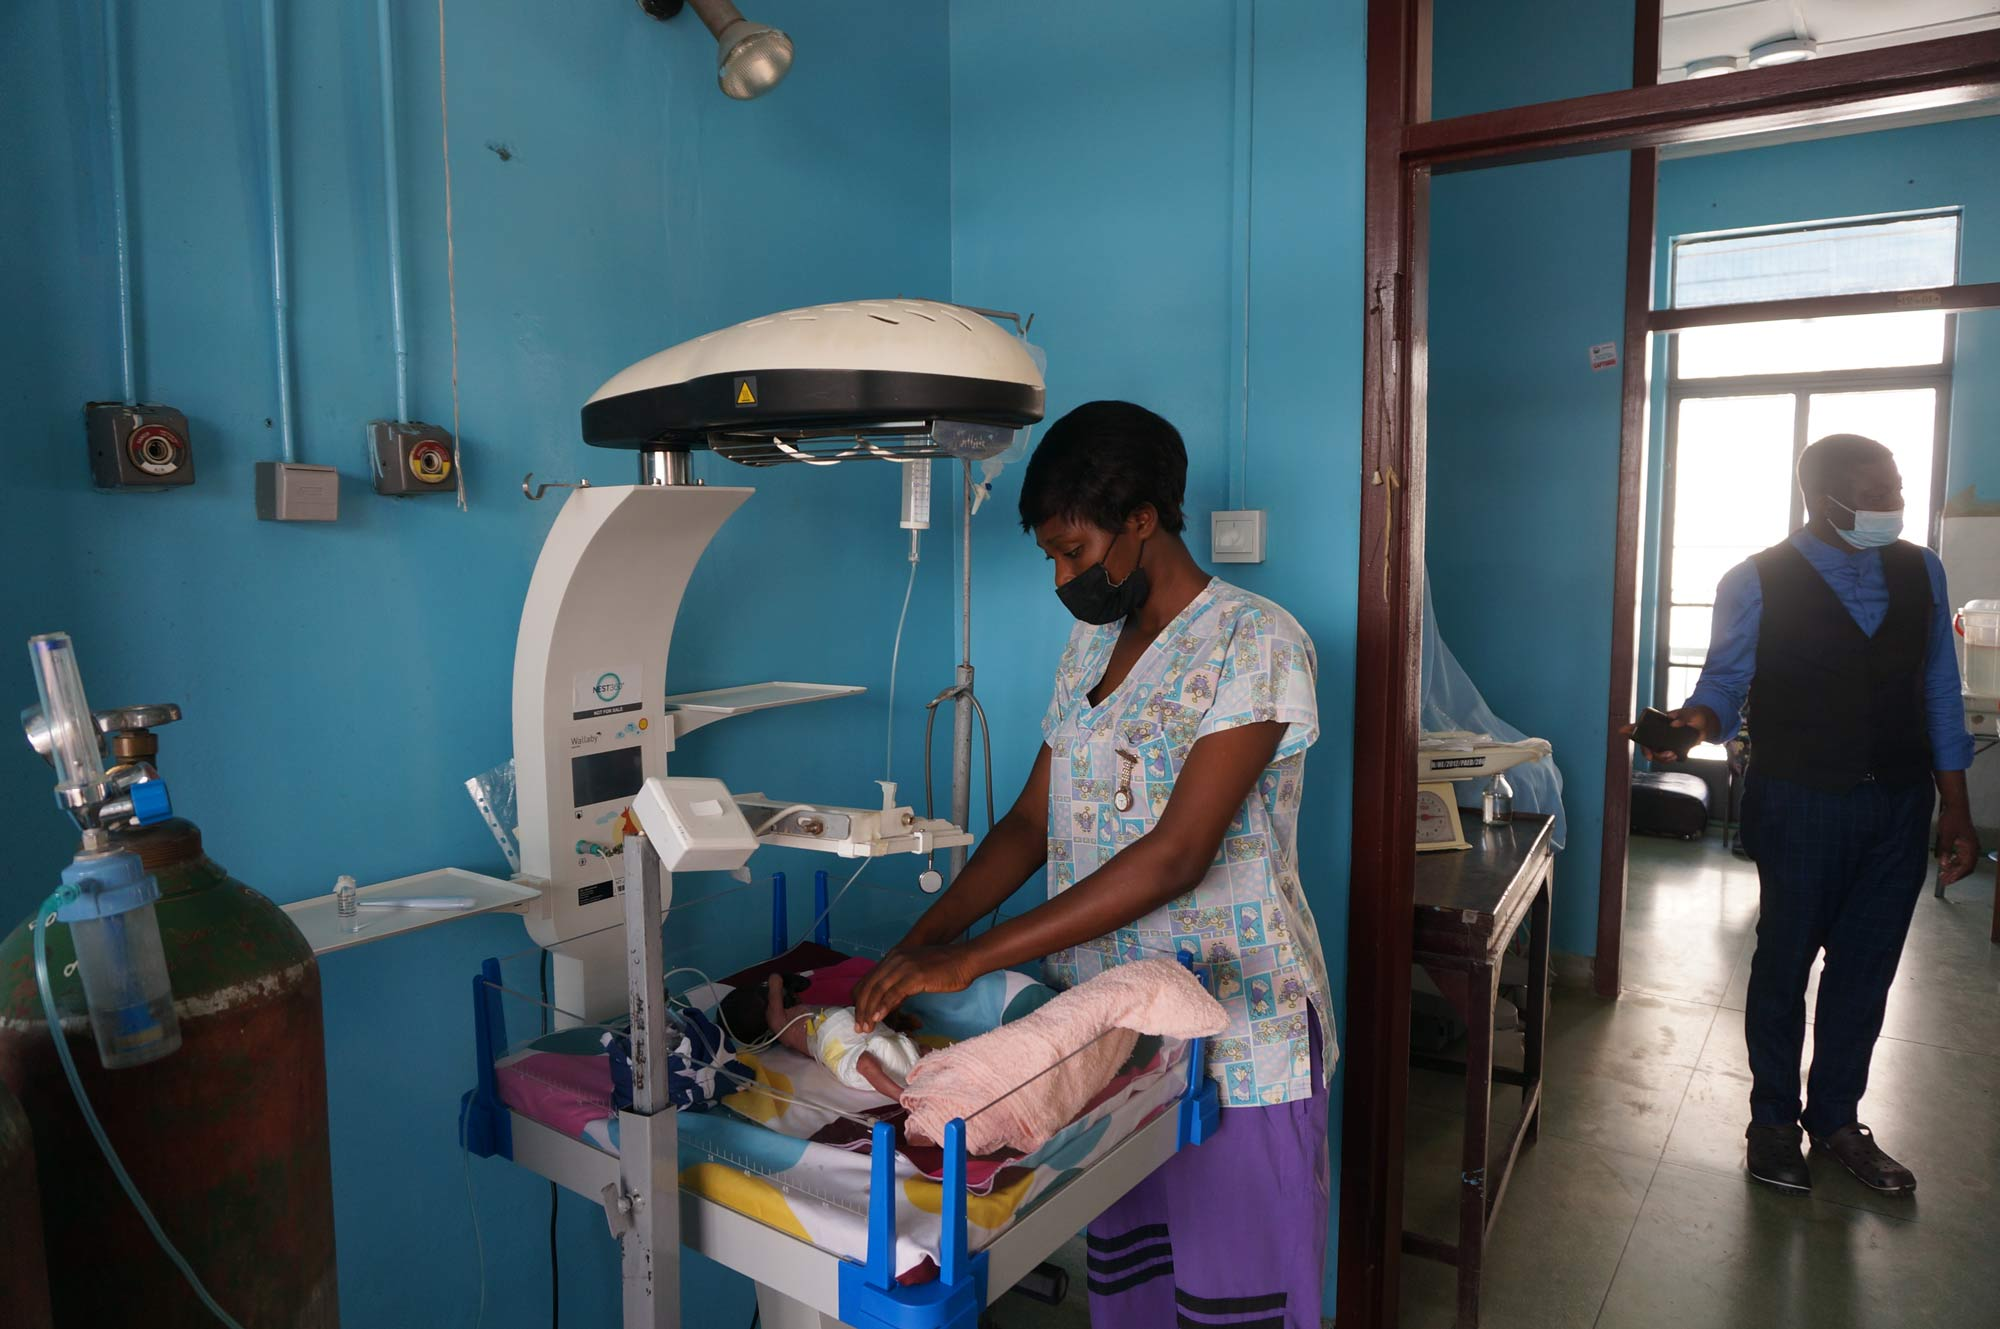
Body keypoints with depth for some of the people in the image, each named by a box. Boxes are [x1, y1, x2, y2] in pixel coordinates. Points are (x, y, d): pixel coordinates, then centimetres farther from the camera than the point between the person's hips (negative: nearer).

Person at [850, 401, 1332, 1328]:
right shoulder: (1091, 642, 8)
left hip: (1236, 1035, -6)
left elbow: (1176, 855, -25)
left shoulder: (1255, 644, -16)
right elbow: (1032, 822, 8)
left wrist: (972, 958, -25)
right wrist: (918, 945, -5)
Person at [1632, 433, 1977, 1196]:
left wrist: (1956, 809, 7)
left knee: (1865, 968, 13)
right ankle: (1773, 1120, 25)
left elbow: (1939, 694, 8)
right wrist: (1700, 720, -31)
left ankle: (1836, 1117, 31)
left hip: (1899, 804, 4)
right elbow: (1726, 683, -7)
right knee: (1785, 962, 8)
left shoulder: (1921, 572, 4)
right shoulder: (1757, 583, -9)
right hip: (1801, 805, -4)